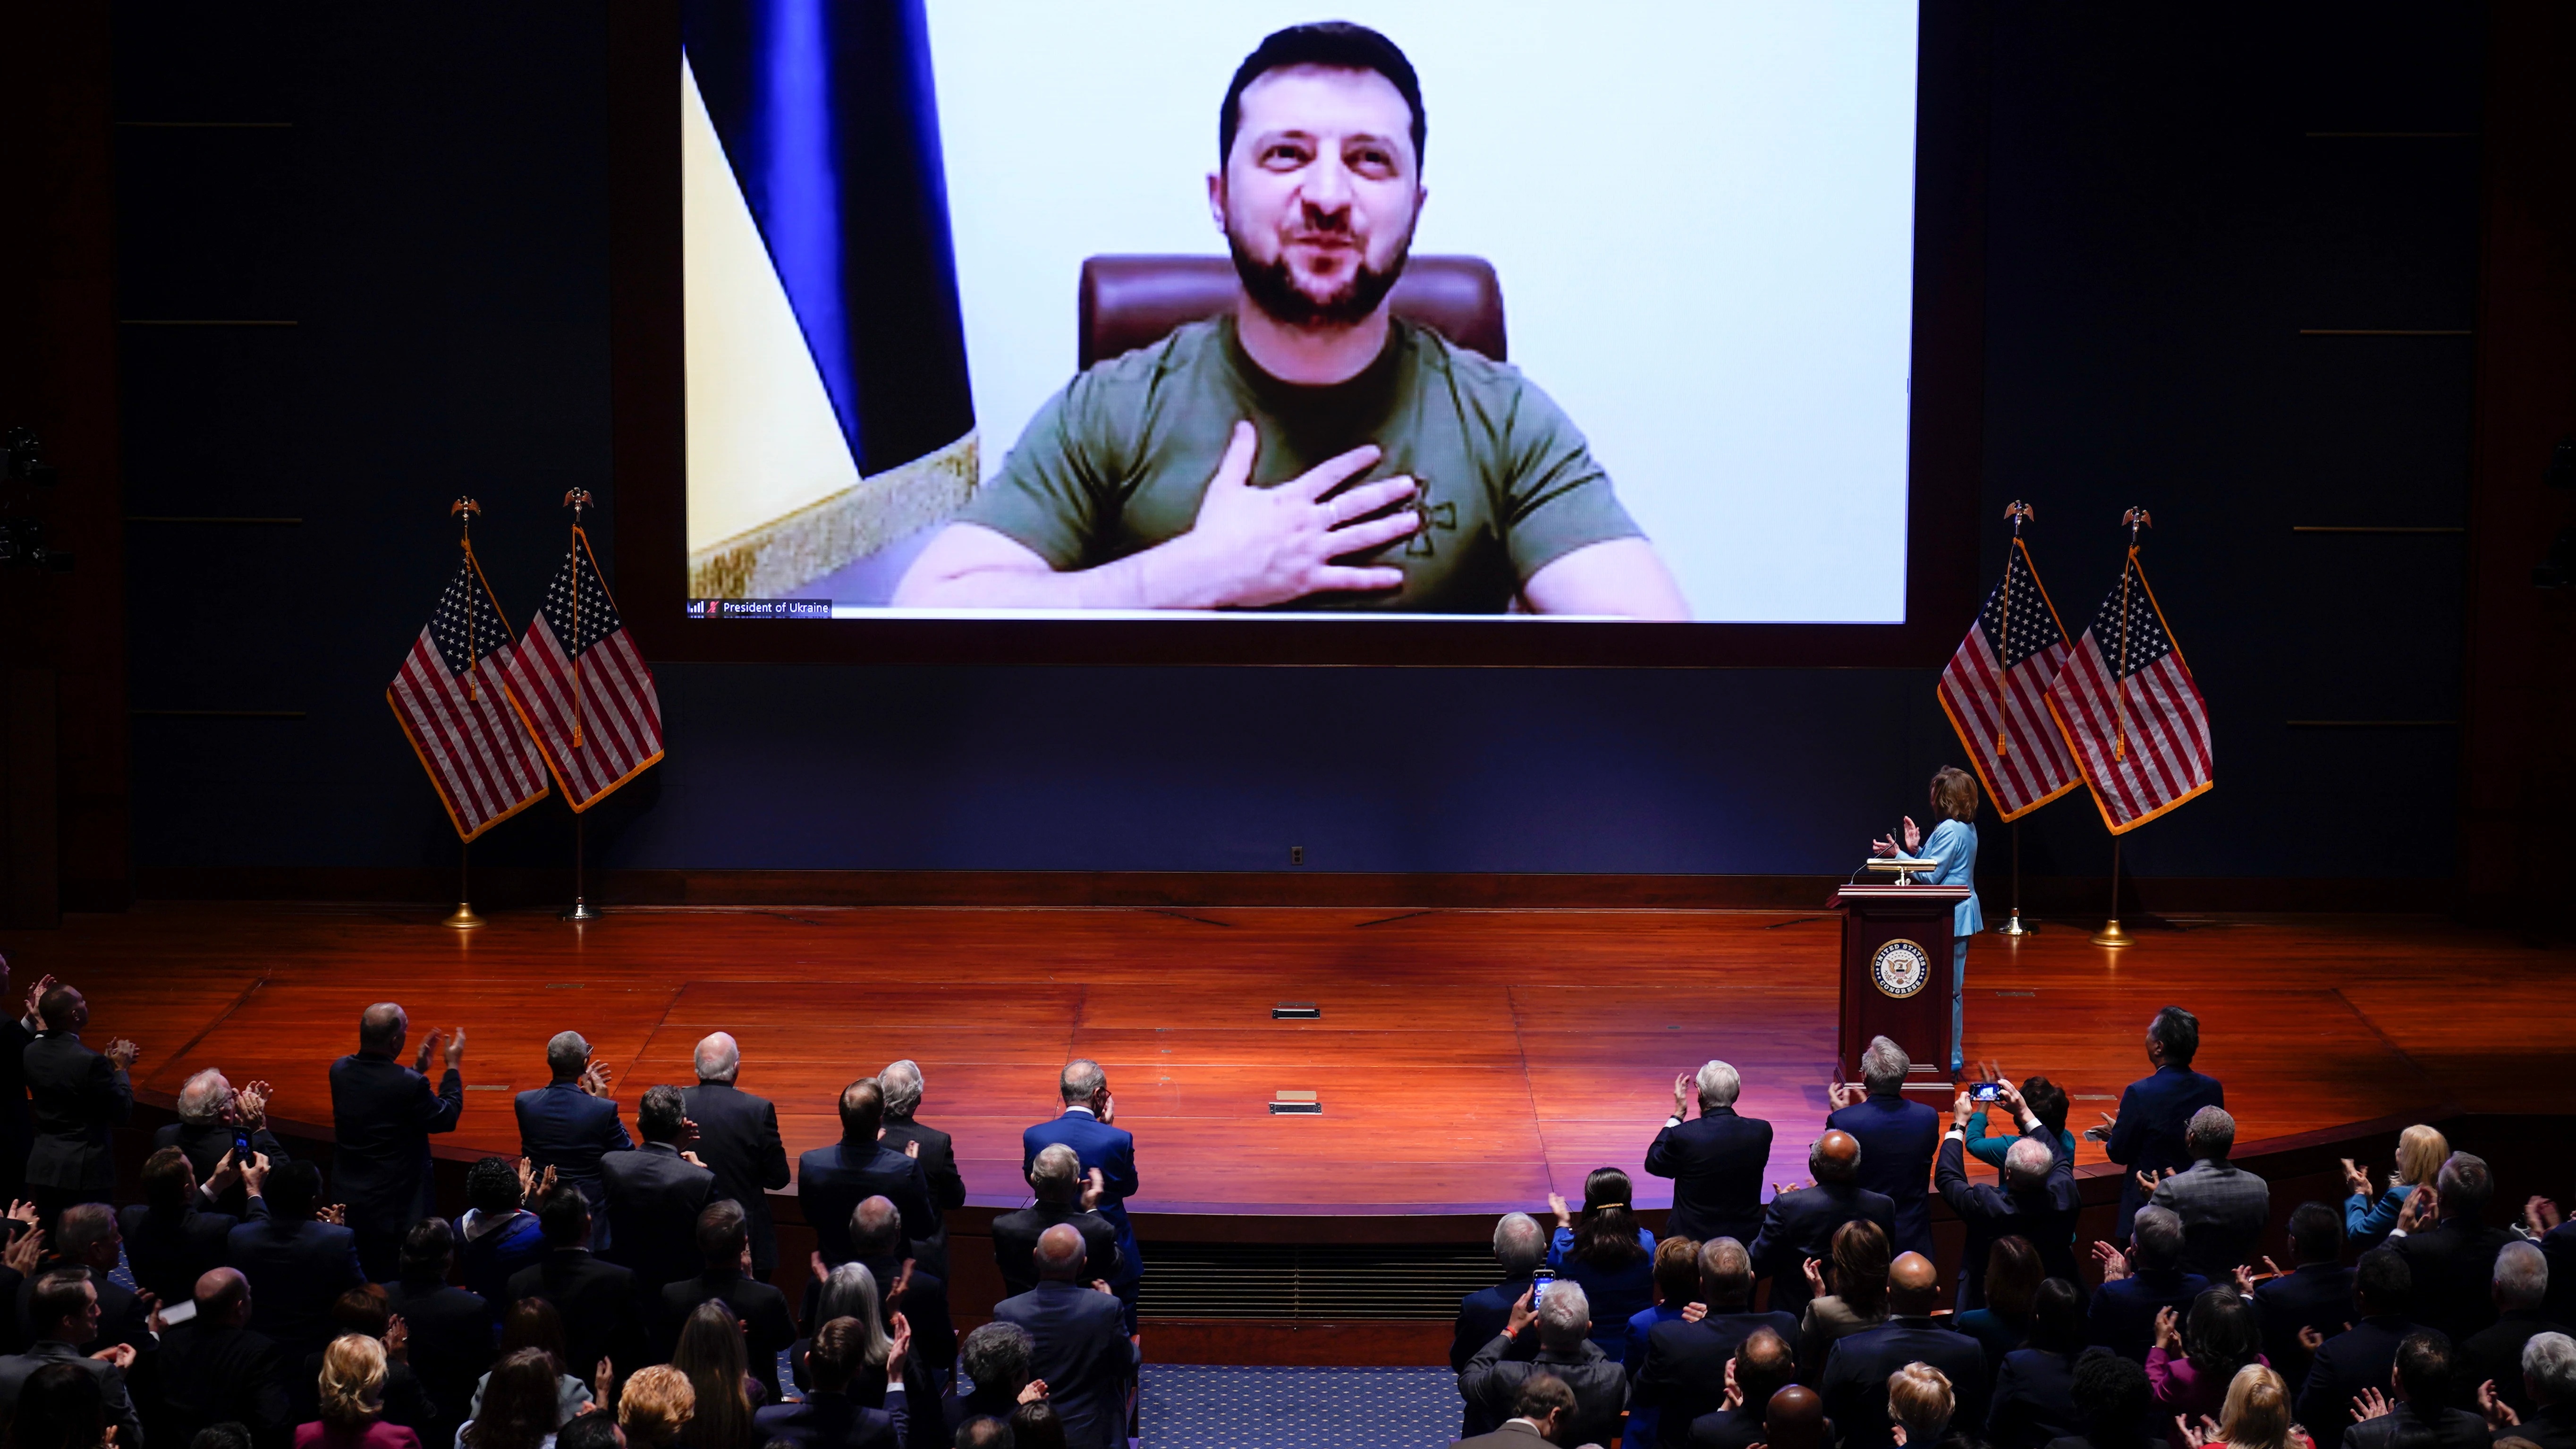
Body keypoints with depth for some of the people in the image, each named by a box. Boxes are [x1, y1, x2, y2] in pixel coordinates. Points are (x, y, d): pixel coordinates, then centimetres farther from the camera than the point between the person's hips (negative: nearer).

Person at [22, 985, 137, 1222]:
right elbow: (123, 1114, -12)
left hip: (43, 1167, 7)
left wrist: (108, 1065, 15)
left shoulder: (30, 1053, 0)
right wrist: (121, 1070, 1)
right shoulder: (91, 1062, -21)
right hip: (85, 1172, -7)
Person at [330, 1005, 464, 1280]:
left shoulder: (339, 1070, -5)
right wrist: (453, 1066, 4)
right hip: (394, 1206, -6)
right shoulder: (409, 1084, -24)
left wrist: (418, 1068, 14)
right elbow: (447, 1118, -7)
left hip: (347, 1201, 6)